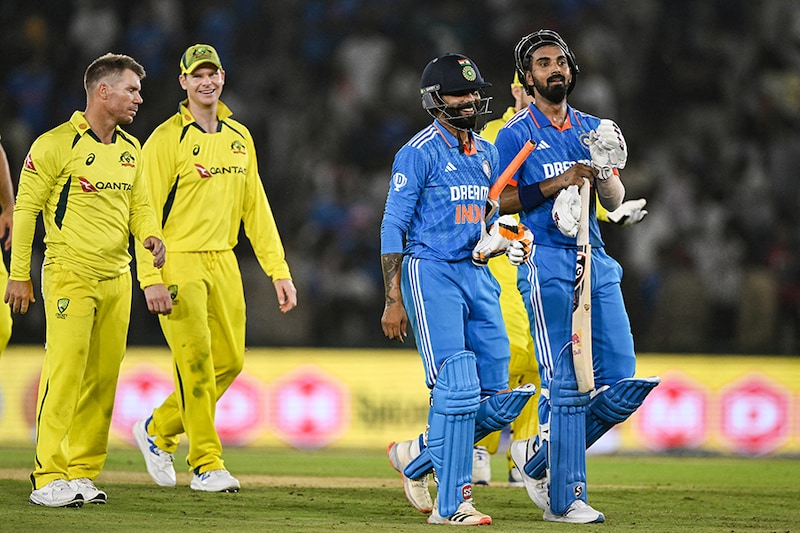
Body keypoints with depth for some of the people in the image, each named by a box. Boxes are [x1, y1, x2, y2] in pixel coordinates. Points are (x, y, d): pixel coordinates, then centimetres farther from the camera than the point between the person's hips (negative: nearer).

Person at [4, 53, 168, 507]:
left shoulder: (131, 149, 13)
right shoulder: (57, 145, -9)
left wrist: (151, 237, -3)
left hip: (116, 278, 7)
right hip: (70, 276, -7)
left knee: (104, 378, 6)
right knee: (65, 372, -13)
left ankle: (83, 473, 14)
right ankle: (49, 479, -10)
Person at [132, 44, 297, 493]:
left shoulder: (239, 137, 13)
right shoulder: (167, 139, -7)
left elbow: (256, 208, 14)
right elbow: (147, 212, -10)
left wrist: (279, 270, 8)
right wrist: (151, 279, -18)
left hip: (223, 262, 6)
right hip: (179, 263, -6)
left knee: (229, 360, 5)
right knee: (196, 359, -11)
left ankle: (159, 431, 23)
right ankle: (206, 464, -4)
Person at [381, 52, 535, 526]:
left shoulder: (487, 153, 16)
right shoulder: (419, 152, -6)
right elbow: (394, 228, -8)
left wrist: (510, 240, 0)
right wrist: (393, 300, -13)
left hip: (478, 275, 7)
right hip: (431, 274, -7)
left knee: (498, 401, 3)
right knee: (458, 389, -15)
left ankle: (416, 456, 23)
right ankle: (451, 503, -9)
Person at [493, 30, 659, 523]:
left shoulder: (593, 130, 17)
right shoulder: (516, 134, 2)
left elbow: (615, 202, 13)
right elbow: (499, 199, -6)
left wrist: (603, 173, -8)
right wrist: (559, 183, -14)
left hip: (596, 263, 6)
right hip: (547, 264, -6)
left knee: (621, 382, -1)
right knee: (566, 383, -10)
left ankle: (541, 455, 16)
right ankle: (565, 498, -5)